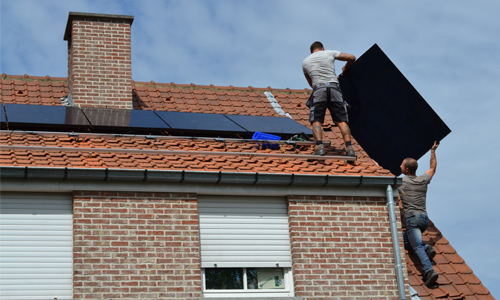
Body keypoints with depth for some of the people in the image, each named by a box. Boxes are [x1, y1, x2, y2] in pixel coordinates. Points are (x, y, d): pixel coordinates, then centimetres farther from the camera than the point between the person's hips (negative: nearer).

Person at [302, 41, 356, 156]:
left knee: (316, 121, -4)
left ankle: (319, 146, -28)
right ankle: (349, 147, -17)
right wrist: (346, 68, 40)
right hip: (334, 88, 0)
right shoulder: (330, 53, 18)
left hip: (318, 90, 0)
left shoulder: (305, 62, 23)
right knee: (341, 121, -1)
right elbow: (352, 57, 21)